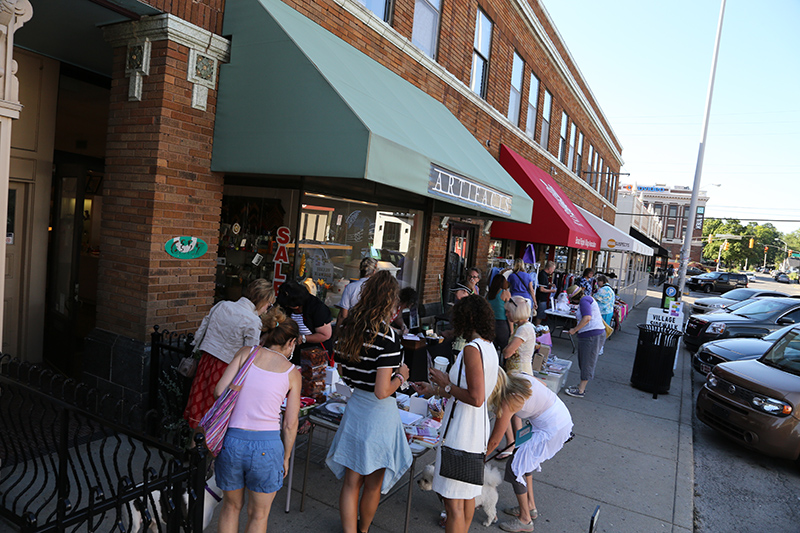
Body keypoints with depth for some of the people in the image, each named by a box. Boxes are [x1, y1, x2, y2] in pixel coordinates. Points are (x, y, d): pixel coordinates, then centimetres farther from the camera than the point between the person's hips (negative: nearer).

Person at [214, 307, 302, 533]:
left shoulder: (246, 353, 2)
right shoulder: (292, 373, 0)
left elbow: (219, 391, -6)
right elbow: (290, 424, 1)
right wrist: (286, 457, 14)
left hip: (232, 440, 2)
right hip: (267, 444, -2)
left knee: (231, 506, 28)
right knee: (258, 515, 22)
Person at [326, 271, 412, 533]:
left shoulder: (349, 326, -1)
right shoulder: (387, 335, -22)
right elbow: (382, 391, -23)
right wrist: (401, 375, -6)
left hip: (355, 404, 6)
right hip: (379, 413, -6)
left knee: (351, 481, 16)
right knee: (373, 484, 19)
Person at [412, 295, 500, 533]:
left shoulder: (472, 349, -21)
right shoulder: (488, 347, 7)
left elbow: (475, 398, -26)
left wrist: (446, 384, -13)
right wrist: (434, 389, 18)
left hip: (461, 433, -10)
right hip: (477, 432, 10)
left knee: (454, 502, 3)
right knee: (467, 494, 24)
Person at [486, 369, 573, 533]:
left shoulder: (508, 402, -23)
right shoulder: (517, 377, -4)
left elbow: (494, 441, -14)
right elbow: (543, 385, 14)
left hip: (551, 430, -9)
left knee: (515, 467, 0)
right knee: (524, 459, 20)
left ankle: (525, 519, 13)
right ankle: (530, 506, 33)